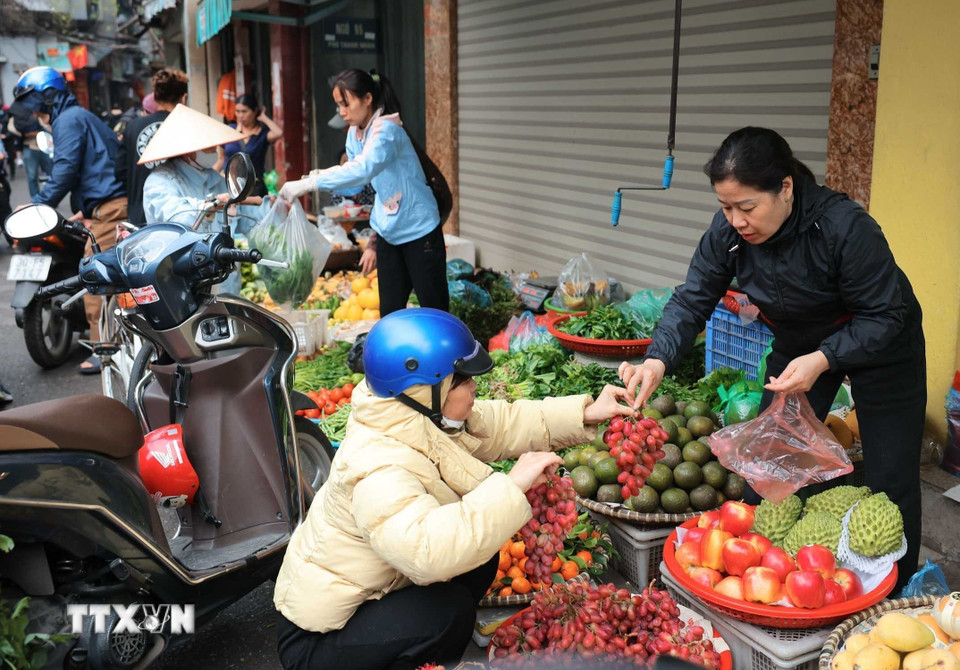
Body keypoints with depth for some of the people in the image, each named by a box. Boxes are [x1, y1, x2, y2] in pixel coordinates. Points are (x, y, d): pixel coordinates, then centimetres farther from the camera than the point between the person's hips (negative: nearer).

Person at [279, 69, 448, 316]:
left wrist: (308, 184, -38)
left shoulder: (386, 130, -20)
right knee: (389, 313, 9)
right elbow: (361, 184, 10)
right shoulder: (354, 134, 6)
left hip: (419, 231, -8)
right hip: (388, 235, 8)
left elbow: (363, 171, -37)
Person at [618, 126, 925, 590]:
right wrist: (657, 361, -36)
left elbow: (886, 315, -26)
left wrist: (822, 359, -39)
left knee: (890, 481, 3)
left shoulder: (845, 227, -35)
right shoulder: (727, 232, -21)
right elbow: (692, 301, -19)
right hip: (797, 343, 4)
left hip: (881, 347, -4)